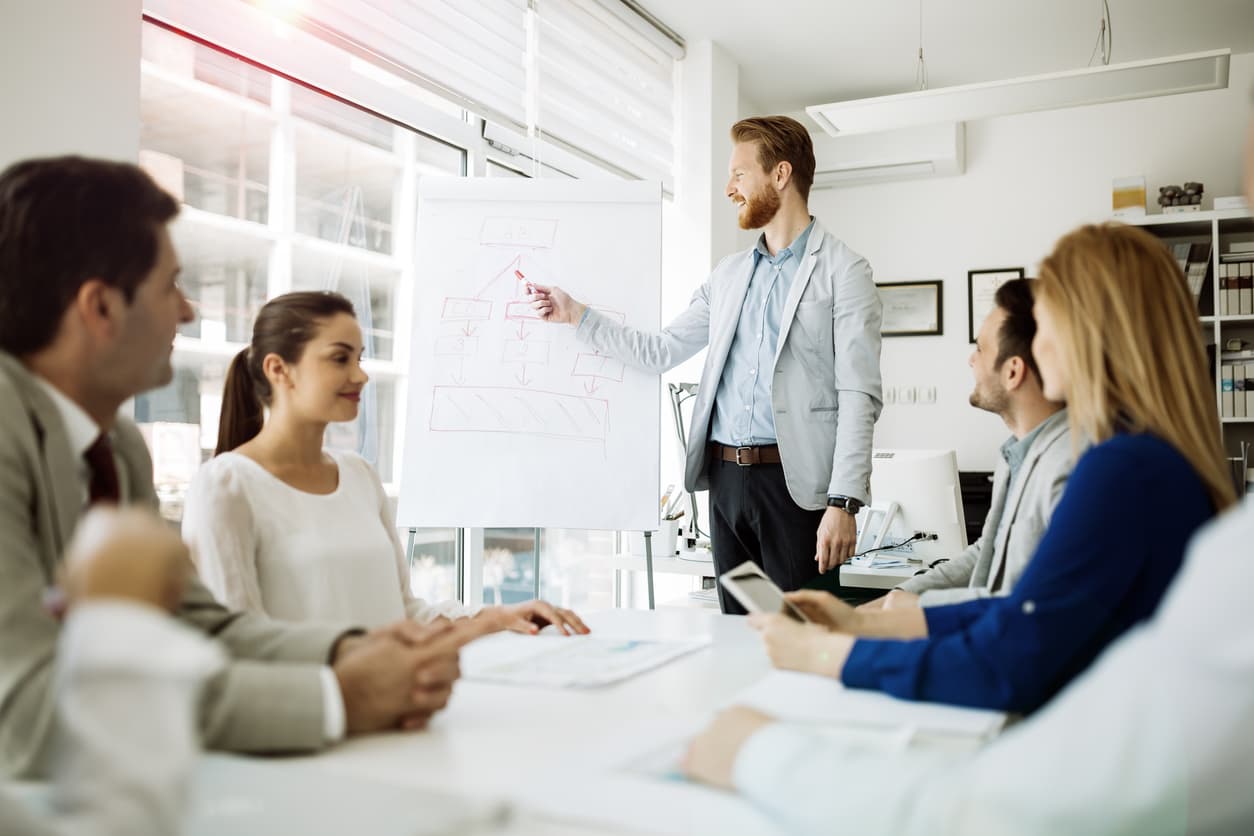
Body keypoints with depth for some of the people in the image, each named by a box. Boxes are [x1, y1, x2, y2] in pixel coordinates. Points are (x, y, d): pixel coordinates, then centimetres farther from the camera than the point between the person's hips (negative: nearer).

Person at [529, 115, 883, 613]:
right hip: (726, 478, 6)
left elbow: (858, 396, -9)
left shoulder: (843, 271, -3)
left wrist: (844, 503, -17)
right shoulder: (728, 275, 17)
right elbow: (658, 353, 19)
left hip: (796, 482, -6)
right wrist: (574, 313, 16)